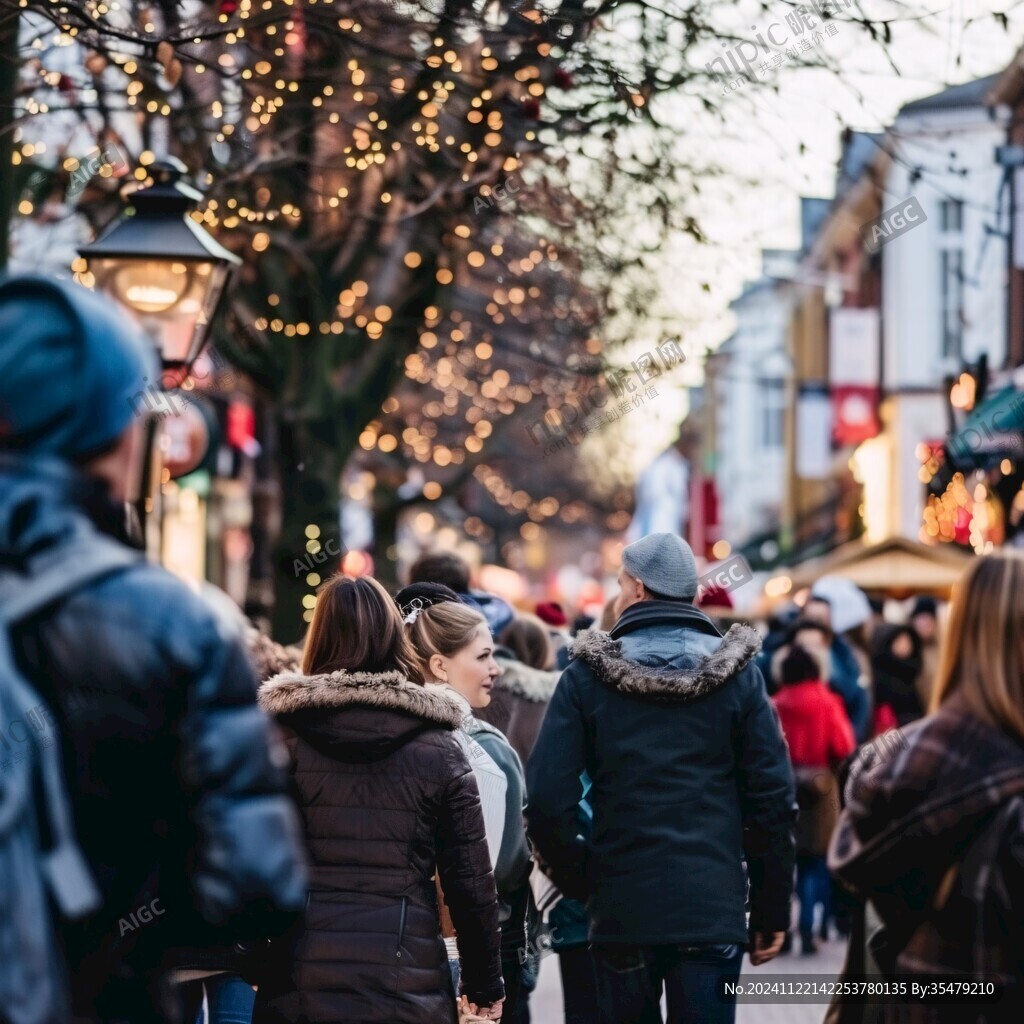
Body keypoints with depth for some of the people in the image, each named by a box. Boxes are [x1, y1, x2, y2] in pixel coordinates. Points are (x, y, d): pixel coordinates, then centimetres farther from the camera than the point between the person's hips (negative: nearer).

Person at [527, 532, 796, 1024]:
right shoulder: (737, 674, 1)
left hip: (621, 909, 0)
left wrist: (578, 880, 8)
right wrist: (772, 908, 4)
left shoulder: (588, 675, -2)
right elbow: (773, 798, -3)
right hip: (714, 909, 0)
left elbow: (548, 799, -8)